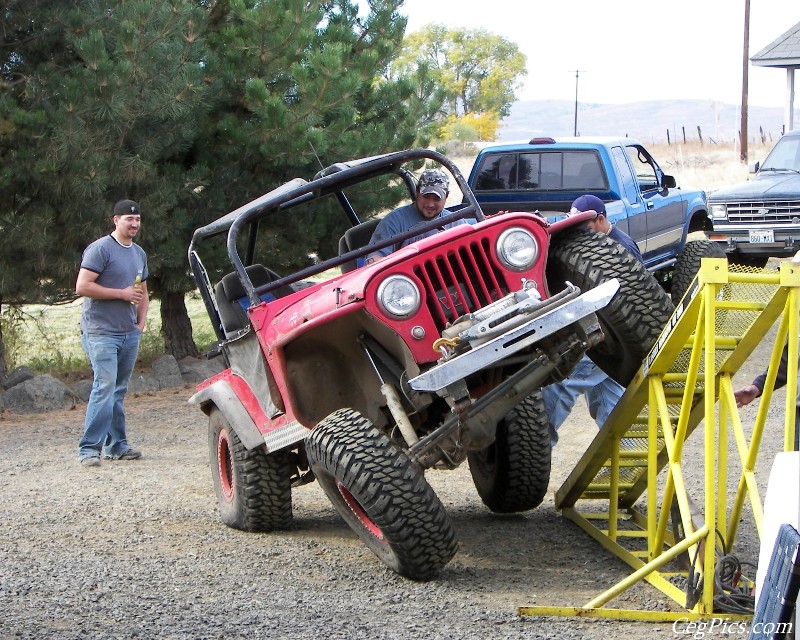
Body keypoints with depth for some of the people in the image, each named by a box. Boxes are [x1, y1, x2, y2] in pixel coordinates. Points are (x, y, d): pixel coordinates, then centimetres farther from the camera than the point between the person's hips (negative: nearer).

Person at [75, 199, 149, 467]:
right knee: (105, 387, -16)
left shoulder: (139, 254, 18)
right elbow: (82, 286, -16)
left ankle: (116, 445, 12)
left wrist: (141, 323, 14)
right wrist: (122, 293, -14)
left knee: (119, 391, 9)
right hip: (101, 332, -7)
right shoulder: (100, 249, -8)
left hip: (130, 334, 7)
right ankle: (89, 448, -15)